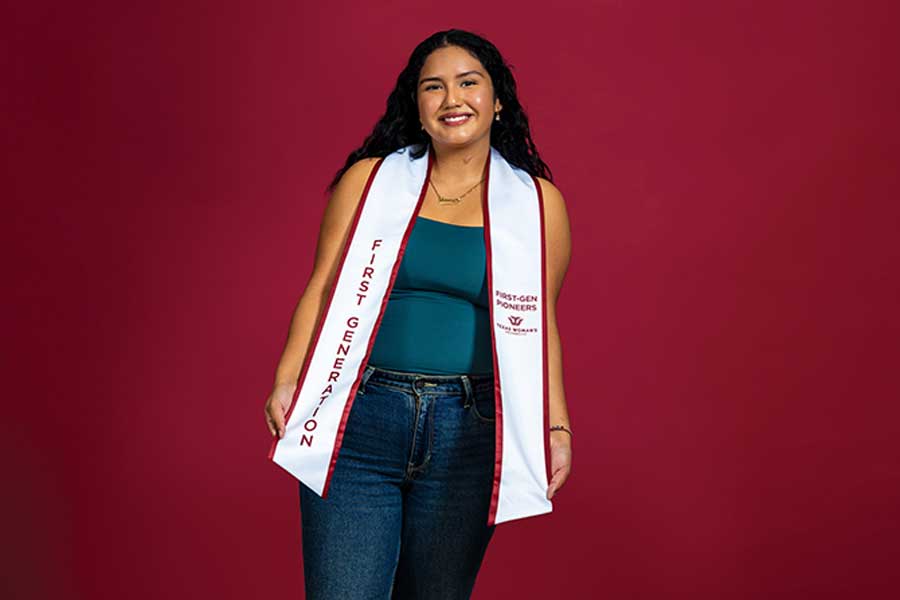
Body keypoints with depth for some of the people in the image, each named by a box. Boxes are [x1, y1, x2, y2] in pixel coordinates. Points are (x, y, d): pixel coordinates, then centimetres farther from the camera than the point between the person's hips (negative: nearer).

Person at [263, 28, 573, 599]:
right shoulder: (369, 179, 6)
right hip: (358, 421, 0)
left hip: (469, 433, 1)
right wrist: (289, 380, -9)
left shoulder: (536, 202, 6)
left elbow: (539, 325, 9)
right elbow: (322, 292, 4)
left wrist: (556, 426, 1)